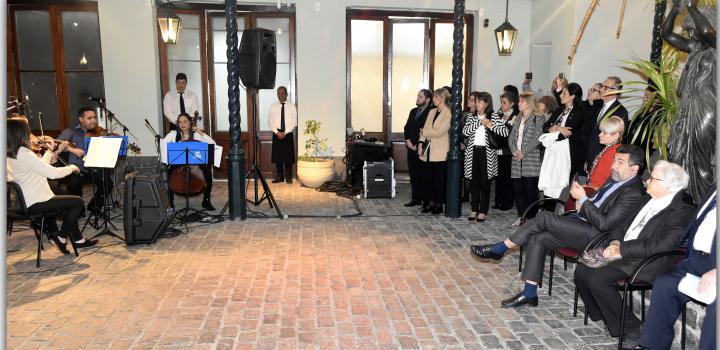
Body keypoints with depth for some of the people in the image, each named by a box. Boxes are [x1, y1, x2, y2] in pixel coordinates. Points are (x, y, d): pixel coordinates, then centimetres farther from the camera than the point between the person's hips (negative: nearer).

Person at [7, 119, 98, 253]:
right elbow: (52, 173, -26)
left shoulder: (9, 155, 5)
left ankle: (78, 240, 27)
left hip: (22, 201, 10)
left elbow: (40, 168, 14)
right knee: (77, 202, 0)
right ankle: (62, 237, 13)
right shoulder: (24, 154, -25)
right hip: (34, 204, -10)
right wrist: (72, 167, -9)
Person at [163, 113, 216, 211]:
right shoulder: (173, 134, 5)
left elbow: (213, 144, -7)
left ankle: (206, 201, -11)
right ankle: (170, 201, -14)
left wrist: (201, 133, -13)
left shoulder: (196, 135, 2)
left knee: (207, 172, -27)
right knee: (170, 171, -31)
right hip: (177, 162, 0)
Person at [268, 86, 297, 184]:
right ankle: (279, 177, 13)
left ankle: (288, 177, 9)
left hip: (288, 133, -2)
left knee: (288, 156, 1)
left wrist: (285, 132, -13)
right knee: (277, 155, 4)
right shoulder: (273, 106, 6)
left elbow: (294, 122, -4)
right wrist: (277, 132, -10)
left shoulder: (292, 106, 1)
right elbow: (270, 121, 3)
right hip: (276, 133, 2)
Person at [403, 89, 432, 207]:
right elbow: (407, 127, 14)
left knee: (423, 175, -2)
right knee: (413, 174, 9)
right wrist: (408, 141, -1)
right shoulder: (413, 111, 16)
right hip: (411, 147, 7)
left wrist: (418, 145, -14)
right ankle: (415, 198, 17)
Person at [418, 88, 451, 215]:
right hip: (428, 151, 7)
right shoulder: (431, 112, 14)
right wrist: (421, 144, 2)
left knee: (438, 179, 1)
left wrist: (424, 132, -6)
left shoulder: (448, 114, -9)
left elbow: (438, 132, -16)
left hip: (440, 152, -6)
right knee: (428, 178, 8)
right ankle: (431, 203, 19)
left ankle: (439, 204, 12)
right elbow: (424, 129, 12)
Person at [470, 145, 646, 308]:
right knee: (537, 239, -9)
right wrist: (582, 204, 5)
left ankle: (498, 249, -7)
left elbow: (604, 223, -22)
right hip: (583, 223, 9)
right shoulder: (616, 178, 13)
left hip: (595, 236, -9)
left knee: (544, 217, -20)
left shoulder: (633, 193, -16)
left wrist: (583, 199, -18)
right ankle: (529, 294, -2)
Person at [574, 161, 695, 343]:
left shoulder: (682, 211, -13)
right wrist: (615, 242, 0)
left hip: (645, 263, -9)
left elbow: (660, 245, -23)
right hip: (621, 251, 9)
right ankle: (601, 315, 14)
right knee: (581, 270, -5)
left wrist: (622, 250, -20)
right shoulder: (648, 199, 14)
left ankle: (631, 327, -6)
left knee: (597, 279, -24)